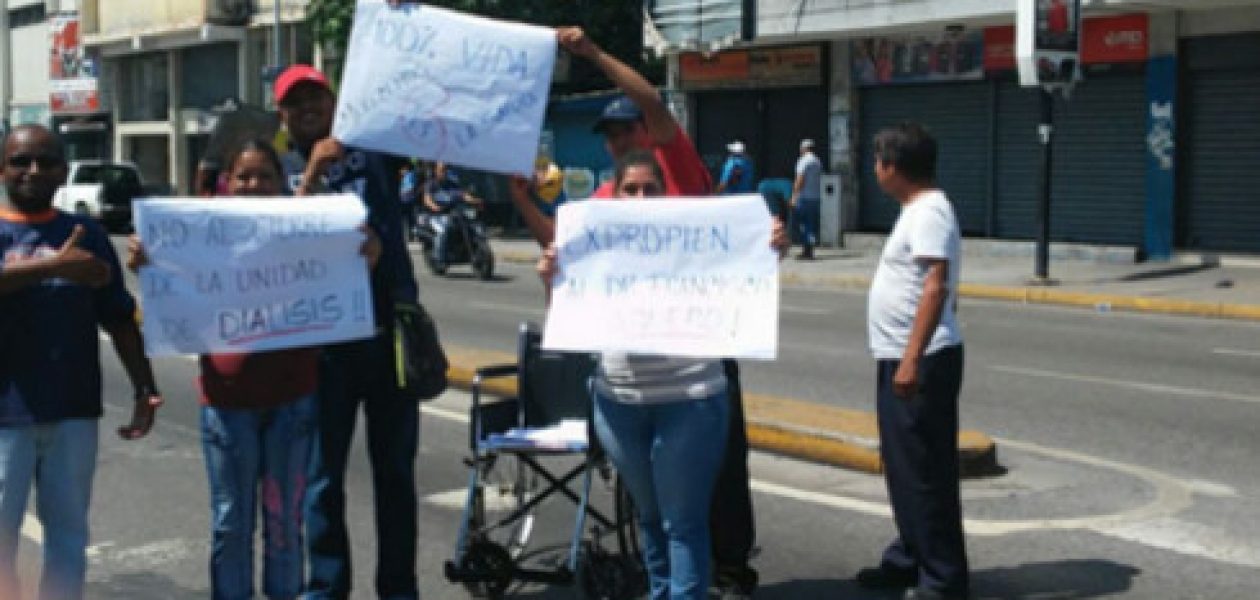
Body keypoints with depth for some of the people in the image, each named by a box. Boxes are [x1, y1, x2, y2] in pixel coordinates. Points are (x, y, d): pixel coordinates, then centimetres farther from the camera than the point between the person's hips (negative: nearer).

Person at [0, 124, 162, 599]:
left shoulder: (88, 235, 8)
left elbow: (119, 318, 9)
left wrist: (145, 389, 2)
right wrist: (56, 265, -31)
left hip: (74, 409, 3)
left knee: (68, 532, 11)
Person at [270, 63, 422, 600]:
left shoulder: (373, 145, 7)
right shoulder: (279, 169, 5)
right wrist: (313, 174, -22)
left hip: (392, 327, 1)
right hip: (323, 338, -1)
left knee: (395, 468, 10)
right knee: (323, 474, 6)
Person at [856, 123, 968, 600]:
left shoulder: (929, 212, -17)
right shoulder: (918, 209, 15)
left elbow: (936, 288, -25)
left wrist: (911, 359, -30)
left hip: (920, 362, -11)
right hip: (901, 360, 11)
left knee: (924, 472, -4)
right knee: (903, 467, 18)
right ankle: (910, 560, 30)